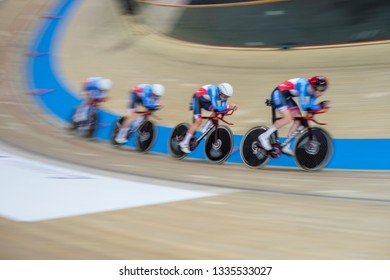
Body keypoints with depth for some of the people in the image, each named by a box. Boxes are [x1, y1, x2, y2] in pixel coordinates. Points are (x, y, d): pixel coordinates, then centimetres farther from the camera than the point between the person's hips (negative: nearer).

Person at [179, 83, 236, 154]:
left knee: (216, 112, -15)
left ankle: (204, 130, -2)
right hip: (197, 99, -7)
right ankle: (184, 143, -10)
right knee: (198, 122, -16)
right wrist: (228, 107, -48)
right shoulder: (214, 91, -37)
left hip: (205, 101, 7)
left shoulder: (223, 95, -17)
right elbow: (216, 107, -43)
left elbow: (222, 108, -14)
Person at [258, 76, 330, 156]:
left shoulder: (313, 91, -6)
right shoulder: (304, 86, -30)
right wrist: (321, 105, -27)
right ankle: (264, 136, -10)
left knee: (298, 119, 1)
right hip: (279, 94, -9)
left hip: (287, 97, 9)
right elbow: (304, 106, -32)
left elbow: (309, 106, -5)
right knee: (288, 118, -23)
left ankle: (285, 146, 9)